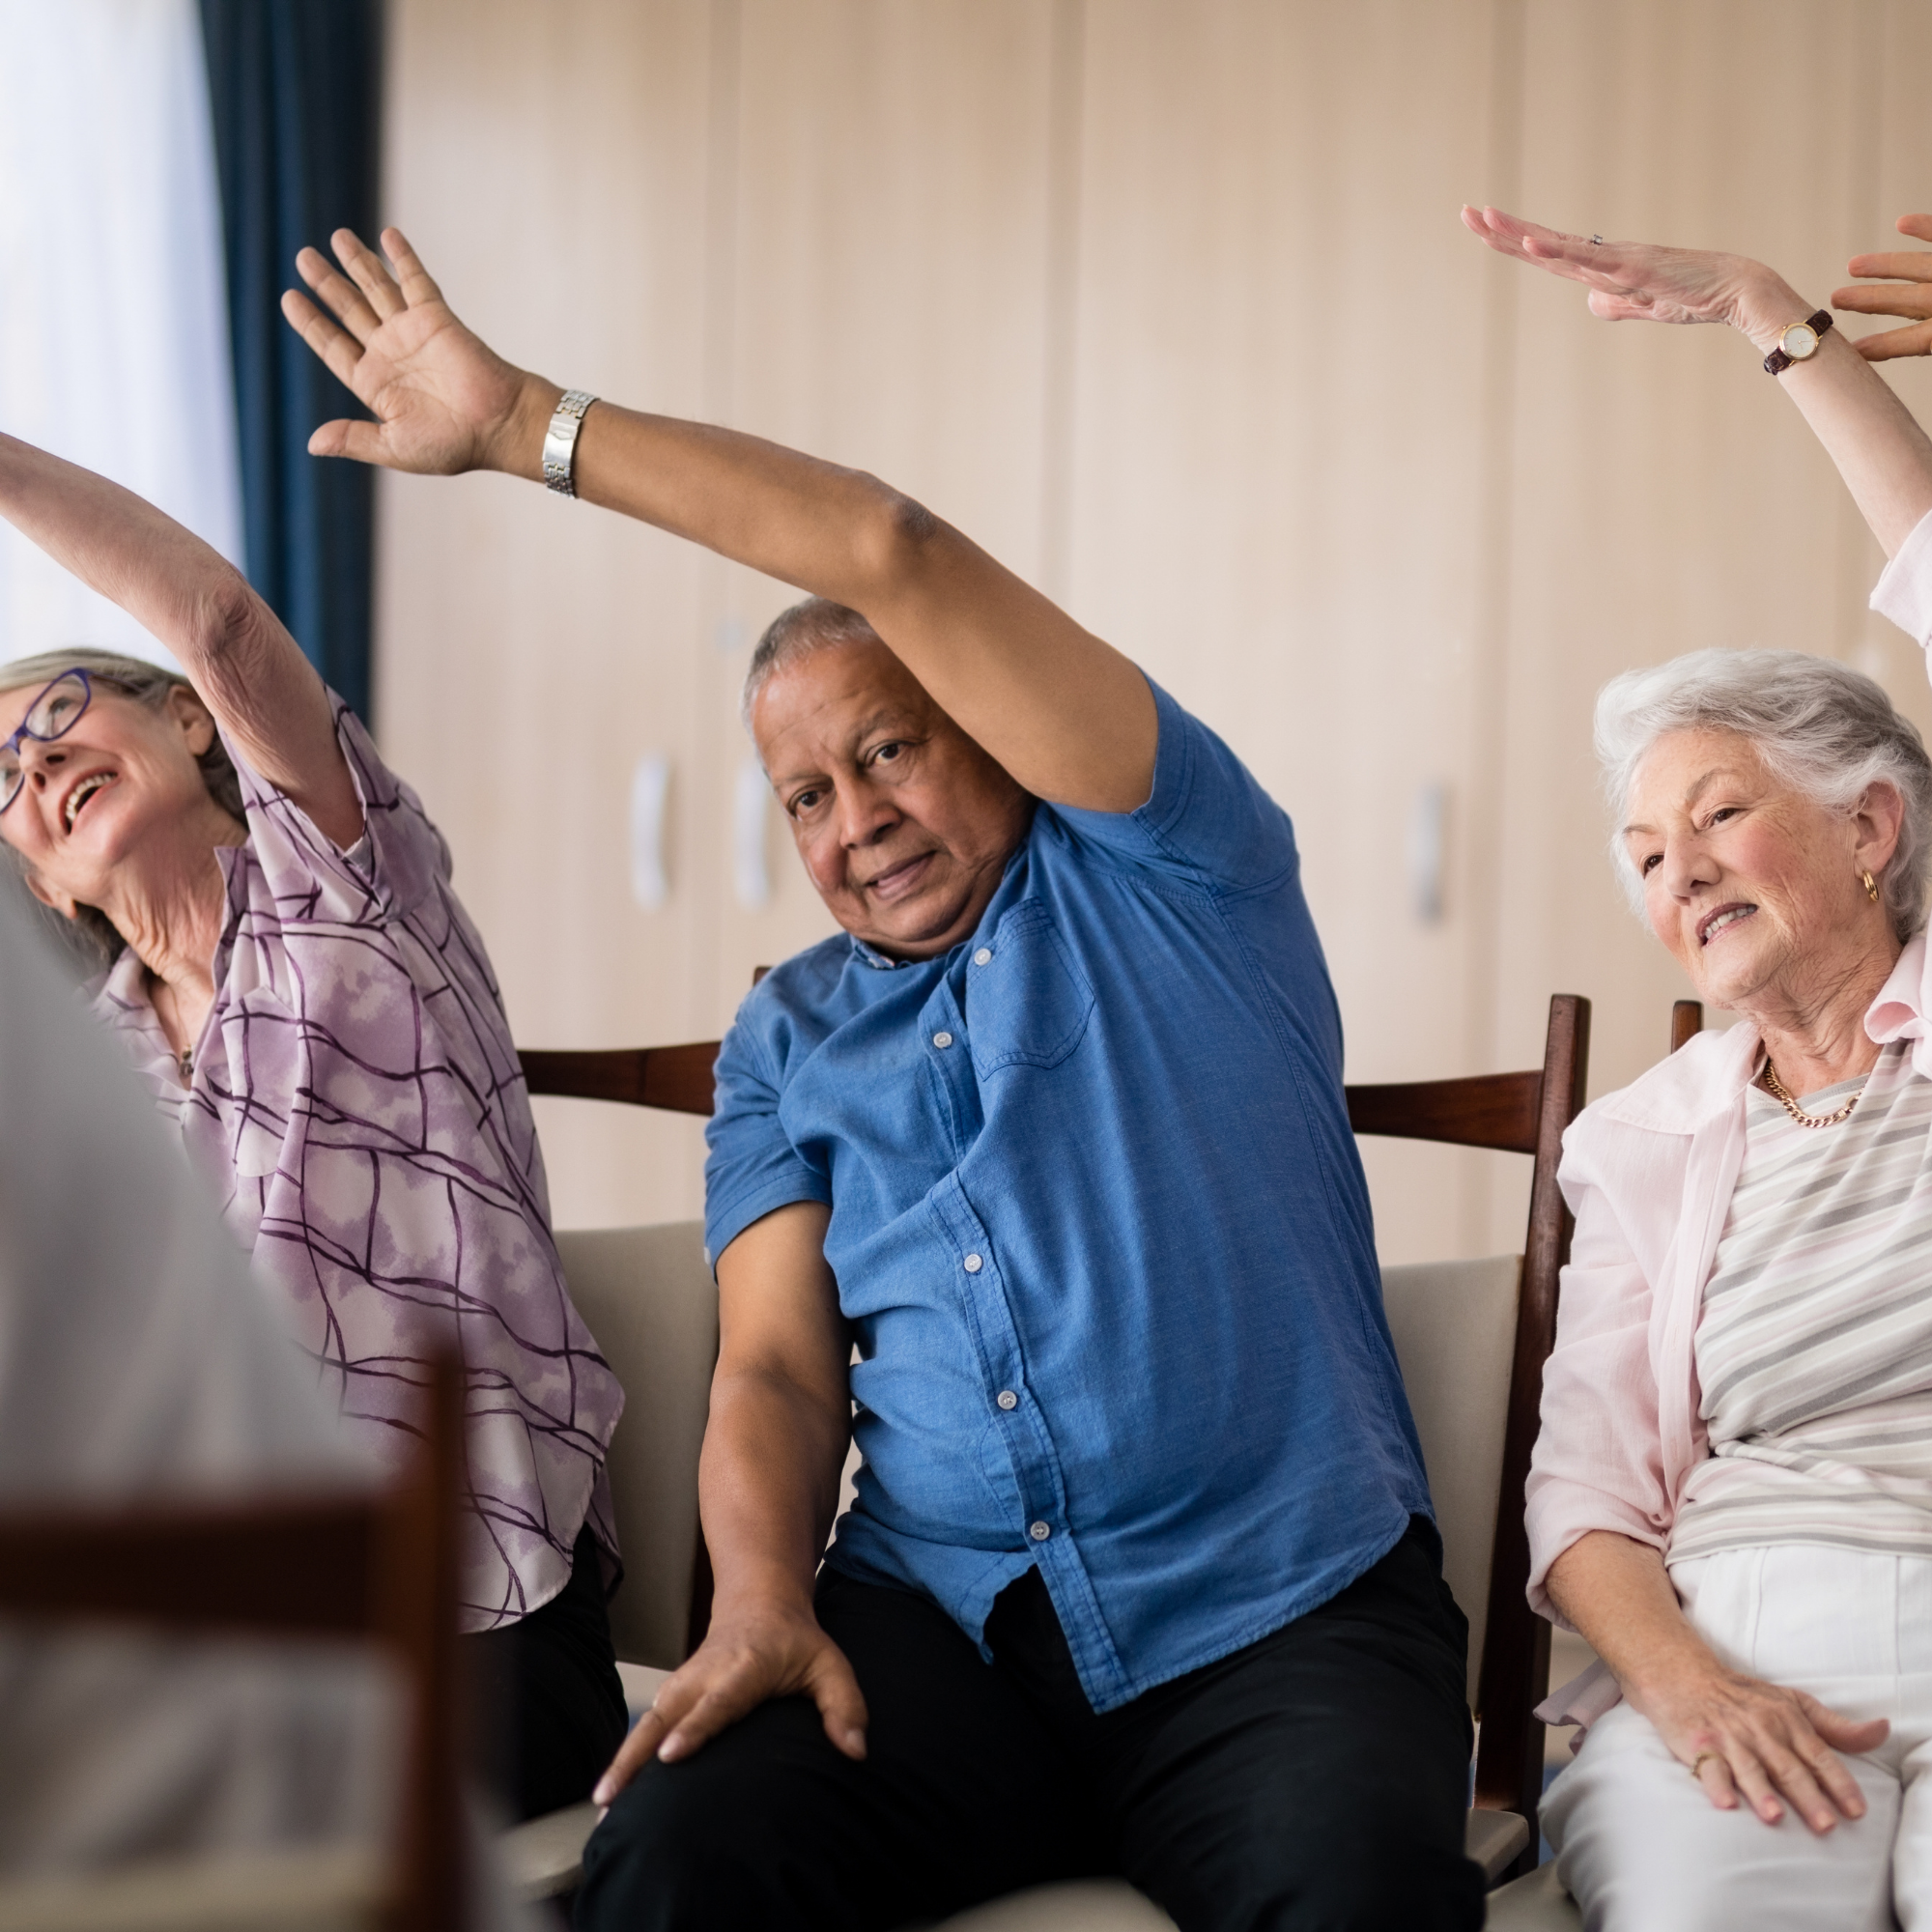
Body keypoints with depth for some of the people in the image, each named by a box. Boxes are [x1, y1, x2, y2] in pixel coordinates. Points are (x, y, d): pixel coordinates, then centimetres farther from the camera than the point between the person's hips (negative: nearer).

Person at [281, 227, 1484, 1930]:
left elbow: (896, 555, -5)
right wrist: (760, 1598, -13)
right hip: (941, 1617, 3)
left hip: (1283, 1611, -3)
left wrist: (527, 421, -1)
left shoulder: (1159, 871, 5)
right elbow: (778, 1364, 9)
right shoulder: (793, 1038, 19)